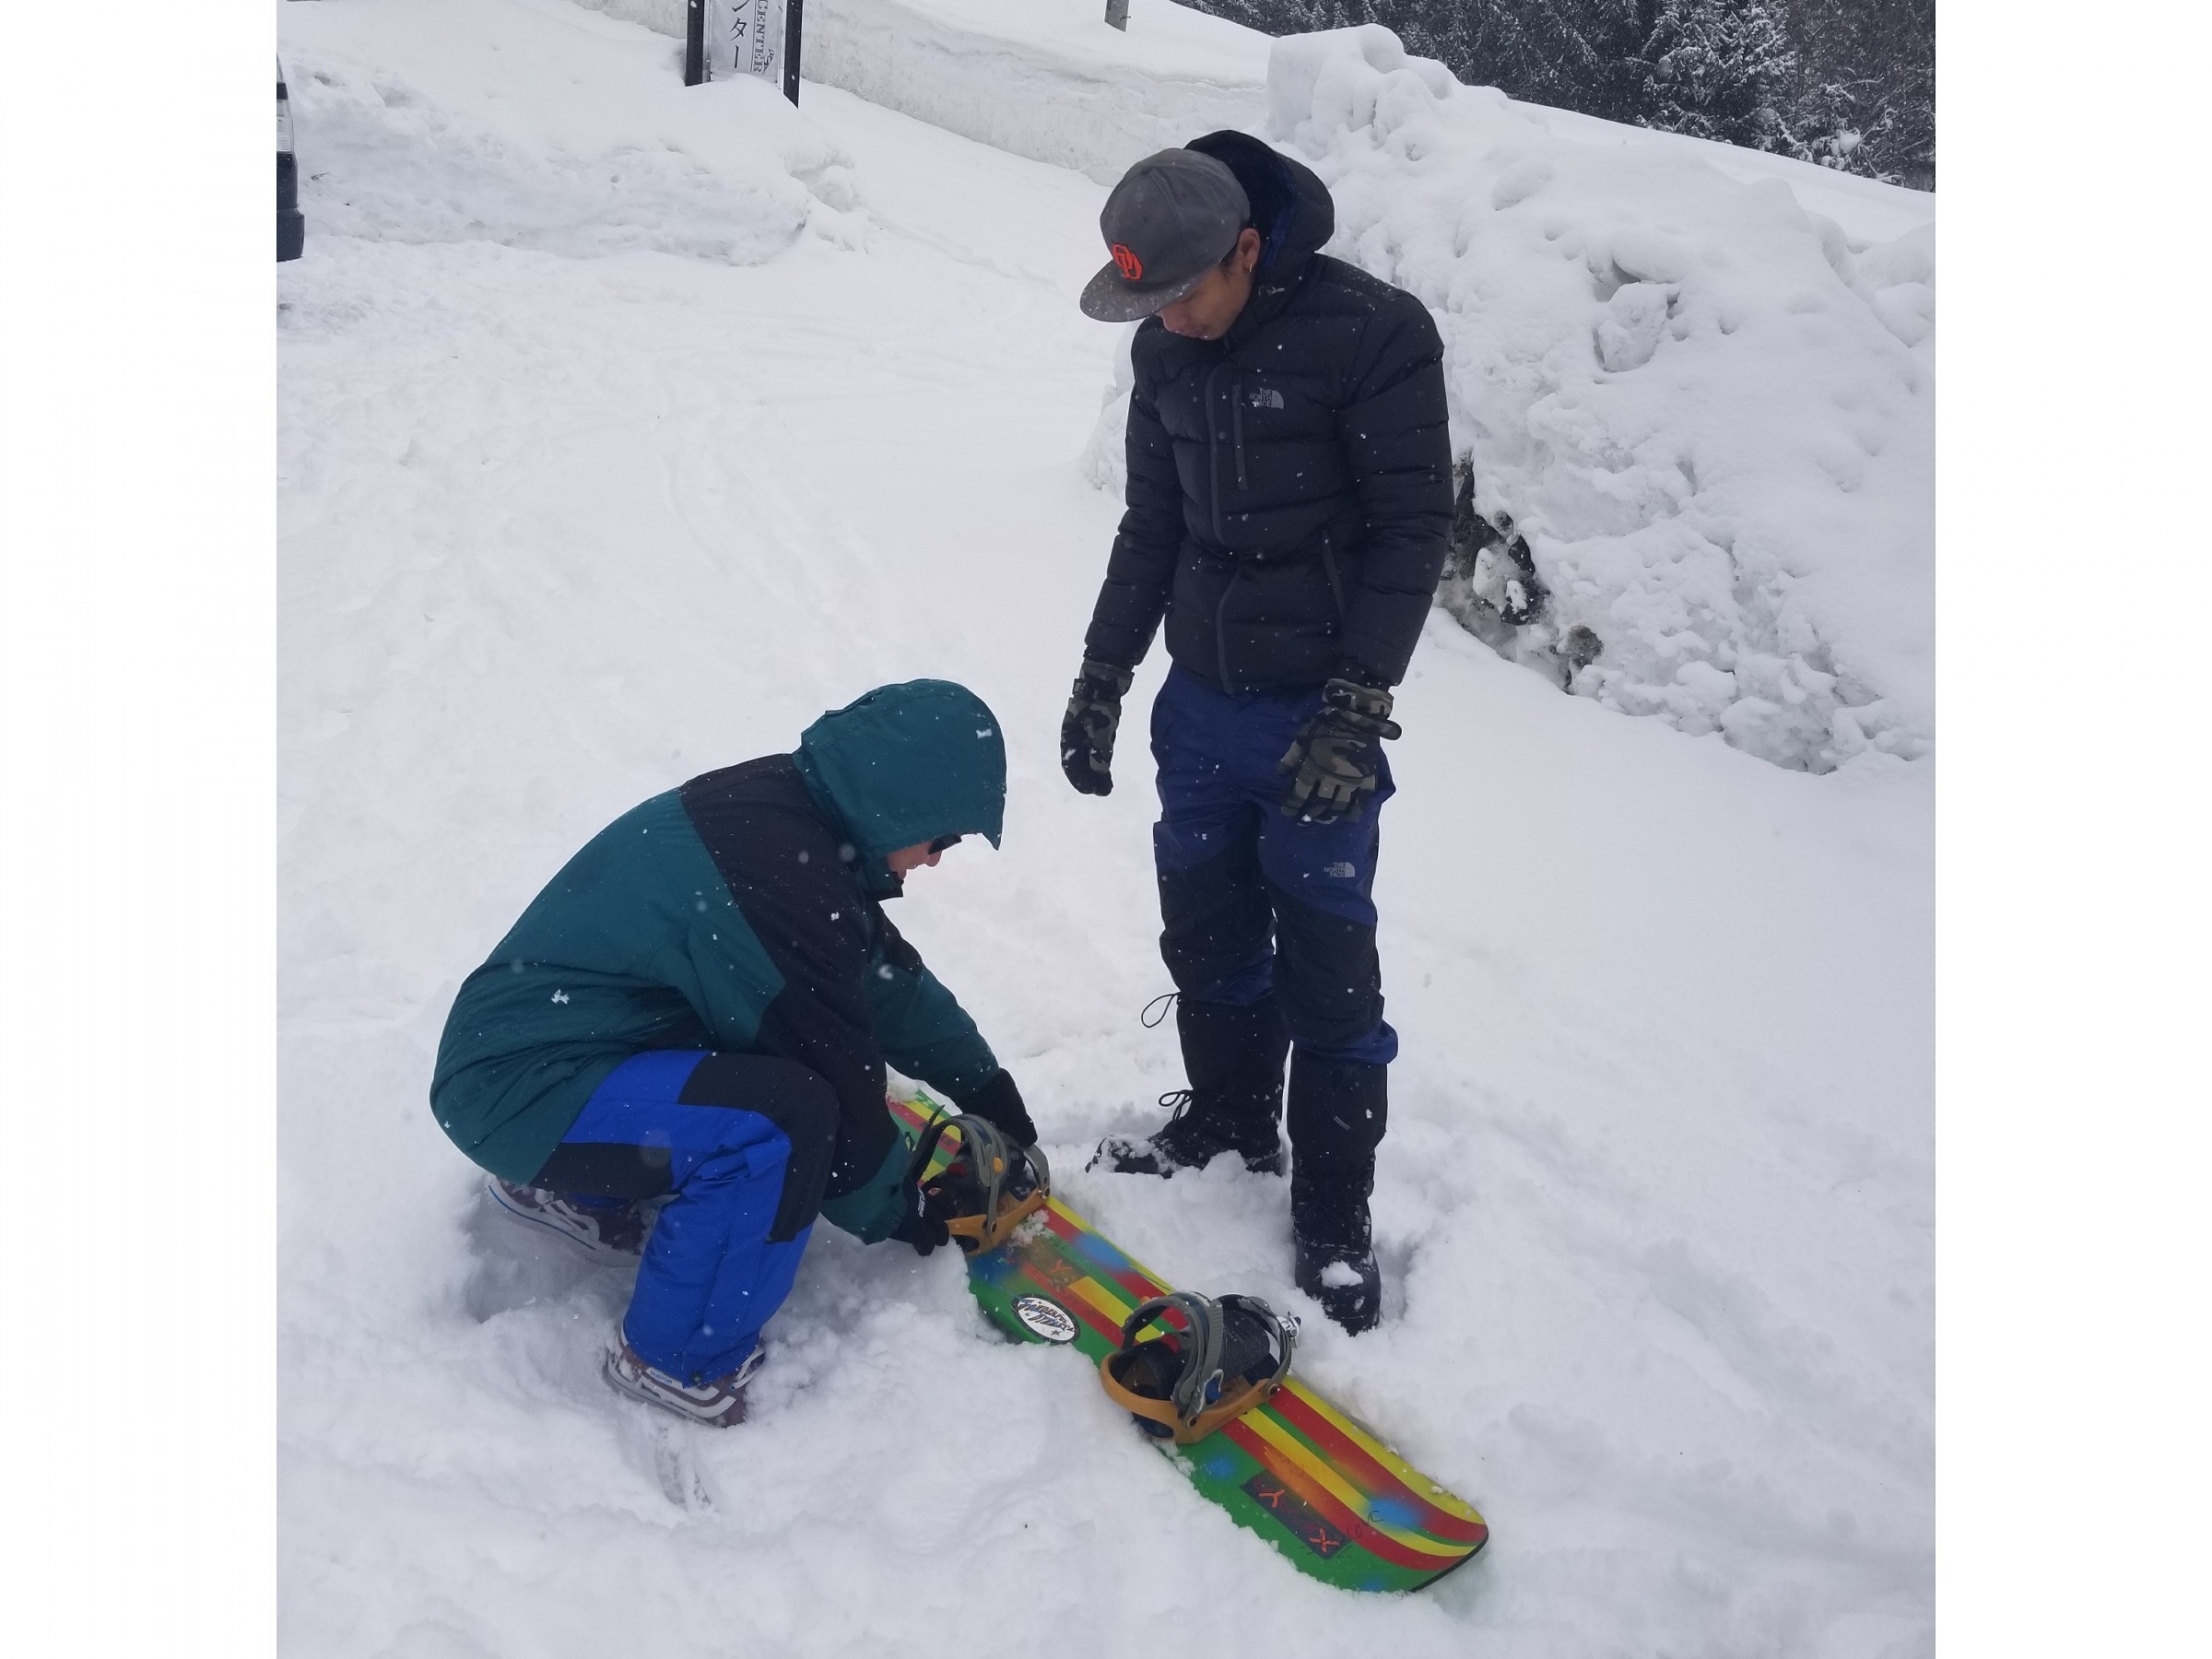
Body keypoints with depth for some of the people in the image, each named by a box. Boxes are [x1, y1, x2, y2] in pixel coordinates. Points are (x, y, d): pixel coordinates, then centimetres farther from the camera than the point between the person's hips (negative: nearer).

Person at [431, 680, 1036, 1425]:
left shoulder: (785, 807, 2)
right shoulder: (779, 878, -27)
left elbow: (887, 976, 13)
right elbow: (834, 1073, -18)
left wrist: (987, 1088, 19)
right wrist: (893, 1210, -1)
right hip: (515, 1090, -10)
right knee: (785, 1114, -26)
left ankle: (572, 1187, 21)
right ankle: (681, 1360, -6)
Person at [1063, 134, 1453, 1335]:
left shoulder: (1375, 333, -16)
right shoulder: (1165, 347, 4)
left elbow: (1412, 533, -14)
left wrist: (1356, 708, -18)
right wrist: (1102, 674, 13)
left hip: (1316, 713, -6)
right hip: (1200, 697, 6)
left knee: (1324, 963, -1)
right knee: (1204, 930, 15)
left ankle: (1335, 1218, 14)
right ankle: (1230, 1118, 38)